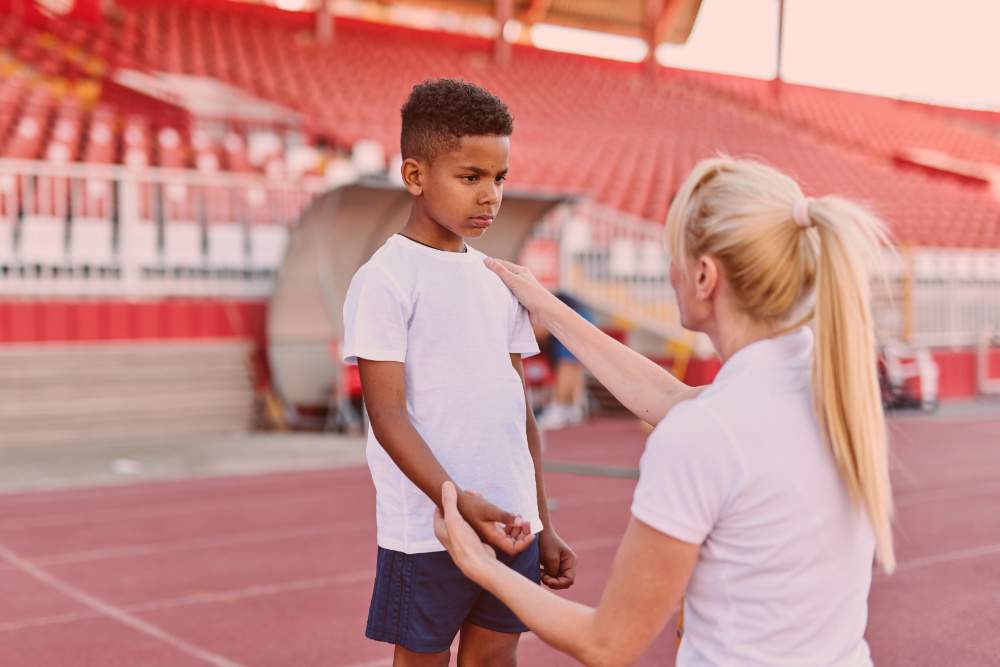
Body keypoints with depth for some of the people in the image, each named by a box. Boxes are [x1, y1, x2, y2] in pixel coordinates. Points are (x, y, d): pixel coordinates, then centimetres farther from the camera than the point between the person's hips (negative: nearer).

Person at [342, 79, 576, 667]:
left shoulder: (499, 280, 11)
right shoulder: (385, 279, -9)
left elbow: (518, 407, 14)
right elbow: (389, 414, -14)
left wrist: (544, 525, 13)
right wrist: (457, 501, -26)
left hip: (509, 524, 6)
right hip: (427, 529, -6)